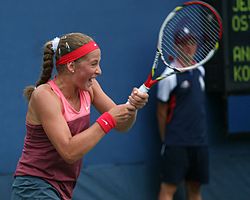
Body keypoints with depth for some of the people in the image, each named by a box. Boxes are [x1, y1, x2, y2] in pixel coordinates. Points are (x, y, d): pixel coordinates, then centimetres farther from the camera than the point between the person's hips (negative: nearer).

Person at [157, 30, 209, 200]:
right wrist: (165, 140, -2)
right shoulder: (170, 75, -10)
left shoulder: (200, 70, 10)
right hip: (177, 143, -7)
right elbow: (162, 111, -5)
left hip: (199, 141, 7)